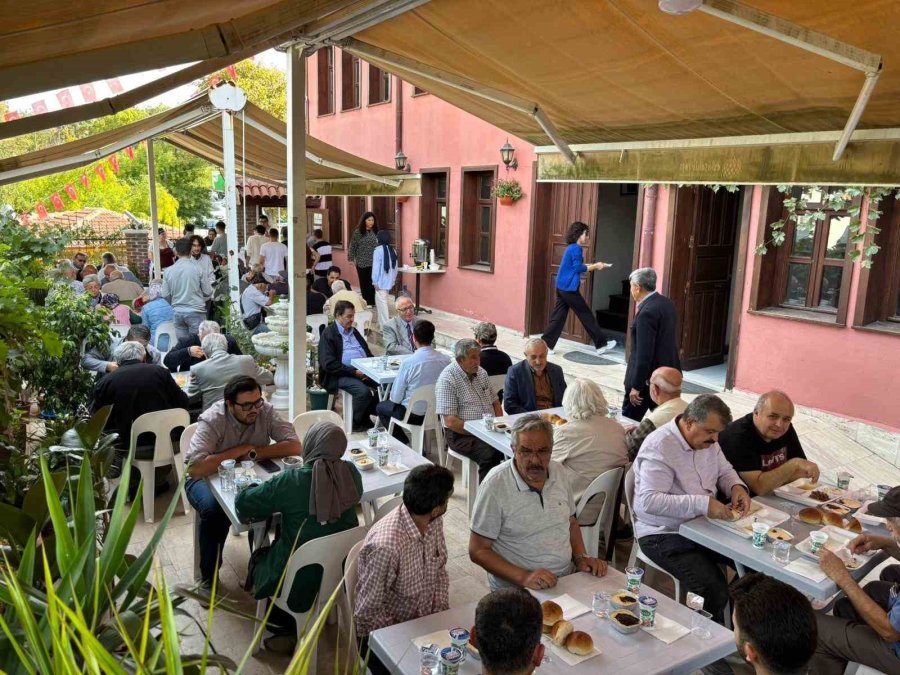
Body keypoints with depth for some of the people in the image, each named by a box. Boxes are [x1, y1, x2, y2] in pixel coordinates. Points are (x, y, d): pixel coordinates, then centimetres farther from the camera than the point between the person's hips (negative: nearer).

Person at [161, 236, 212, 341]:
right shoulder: (197, 268, -8)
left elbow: (165, 295, 6)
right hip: (196, 311, -3)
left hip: (177, 312, 3)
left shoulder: (169, 271, 0)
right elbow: (208, 292, -4)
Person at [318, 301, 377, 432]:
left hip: (363, 371, 7)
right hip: (341, 375, -6)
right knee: (364, 391, -33)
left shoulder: (354, 331, 21)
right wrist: (354, 372, -17)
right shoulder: (328, 334, -1)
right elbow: (329, 364, -11)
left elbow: (368, 353, 24)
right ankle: (356, 422, -7)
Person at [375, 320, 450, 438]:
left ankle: (403, 443, 20)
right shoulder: (446, 360, -12)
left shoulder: (408, 362, -24)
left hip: (414, 415, -5)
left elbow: (396, 397, -14)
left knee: (380, 407, 23)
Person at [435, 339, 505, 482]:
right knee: (489, 454, -32)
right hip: (460, 434, -7)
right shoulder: (447, 380, -12)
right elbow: (450, 421, -16)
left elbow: (495, 402, 20)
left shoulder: (481, 372, 12)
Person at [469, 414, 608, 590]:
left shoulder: (558, 472, 5)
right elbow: (478, 551, -10)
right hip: (517, 590, -6)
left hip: (568, 578, 6)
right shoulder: (495, 485, -13)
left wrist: (581, 558, 2)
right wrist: (524, 578, -20)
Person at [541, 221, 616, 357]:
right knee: (586, 315, 0)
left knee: (558, 317, 8)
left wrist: (594, 265, 15)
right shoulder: (576, 248, -12)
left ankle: (546, 344, 6)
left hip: (562, 287, 9)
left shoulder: (571, 247, 16)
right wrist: (595, 266, -7)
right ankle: (601, 344, 8)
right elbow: (578, 268, -16)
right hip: (569, 288, -9)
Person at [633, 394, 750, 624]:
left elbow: (724, 470, 21)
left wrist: (737, 486, -4)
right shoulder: (659, 447, -22)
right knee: (715, 590, -24)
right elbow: (649, 501, -29)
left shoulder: (707, 440, 5)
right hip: (664, 535, -8)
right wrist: (702, 504, -33)